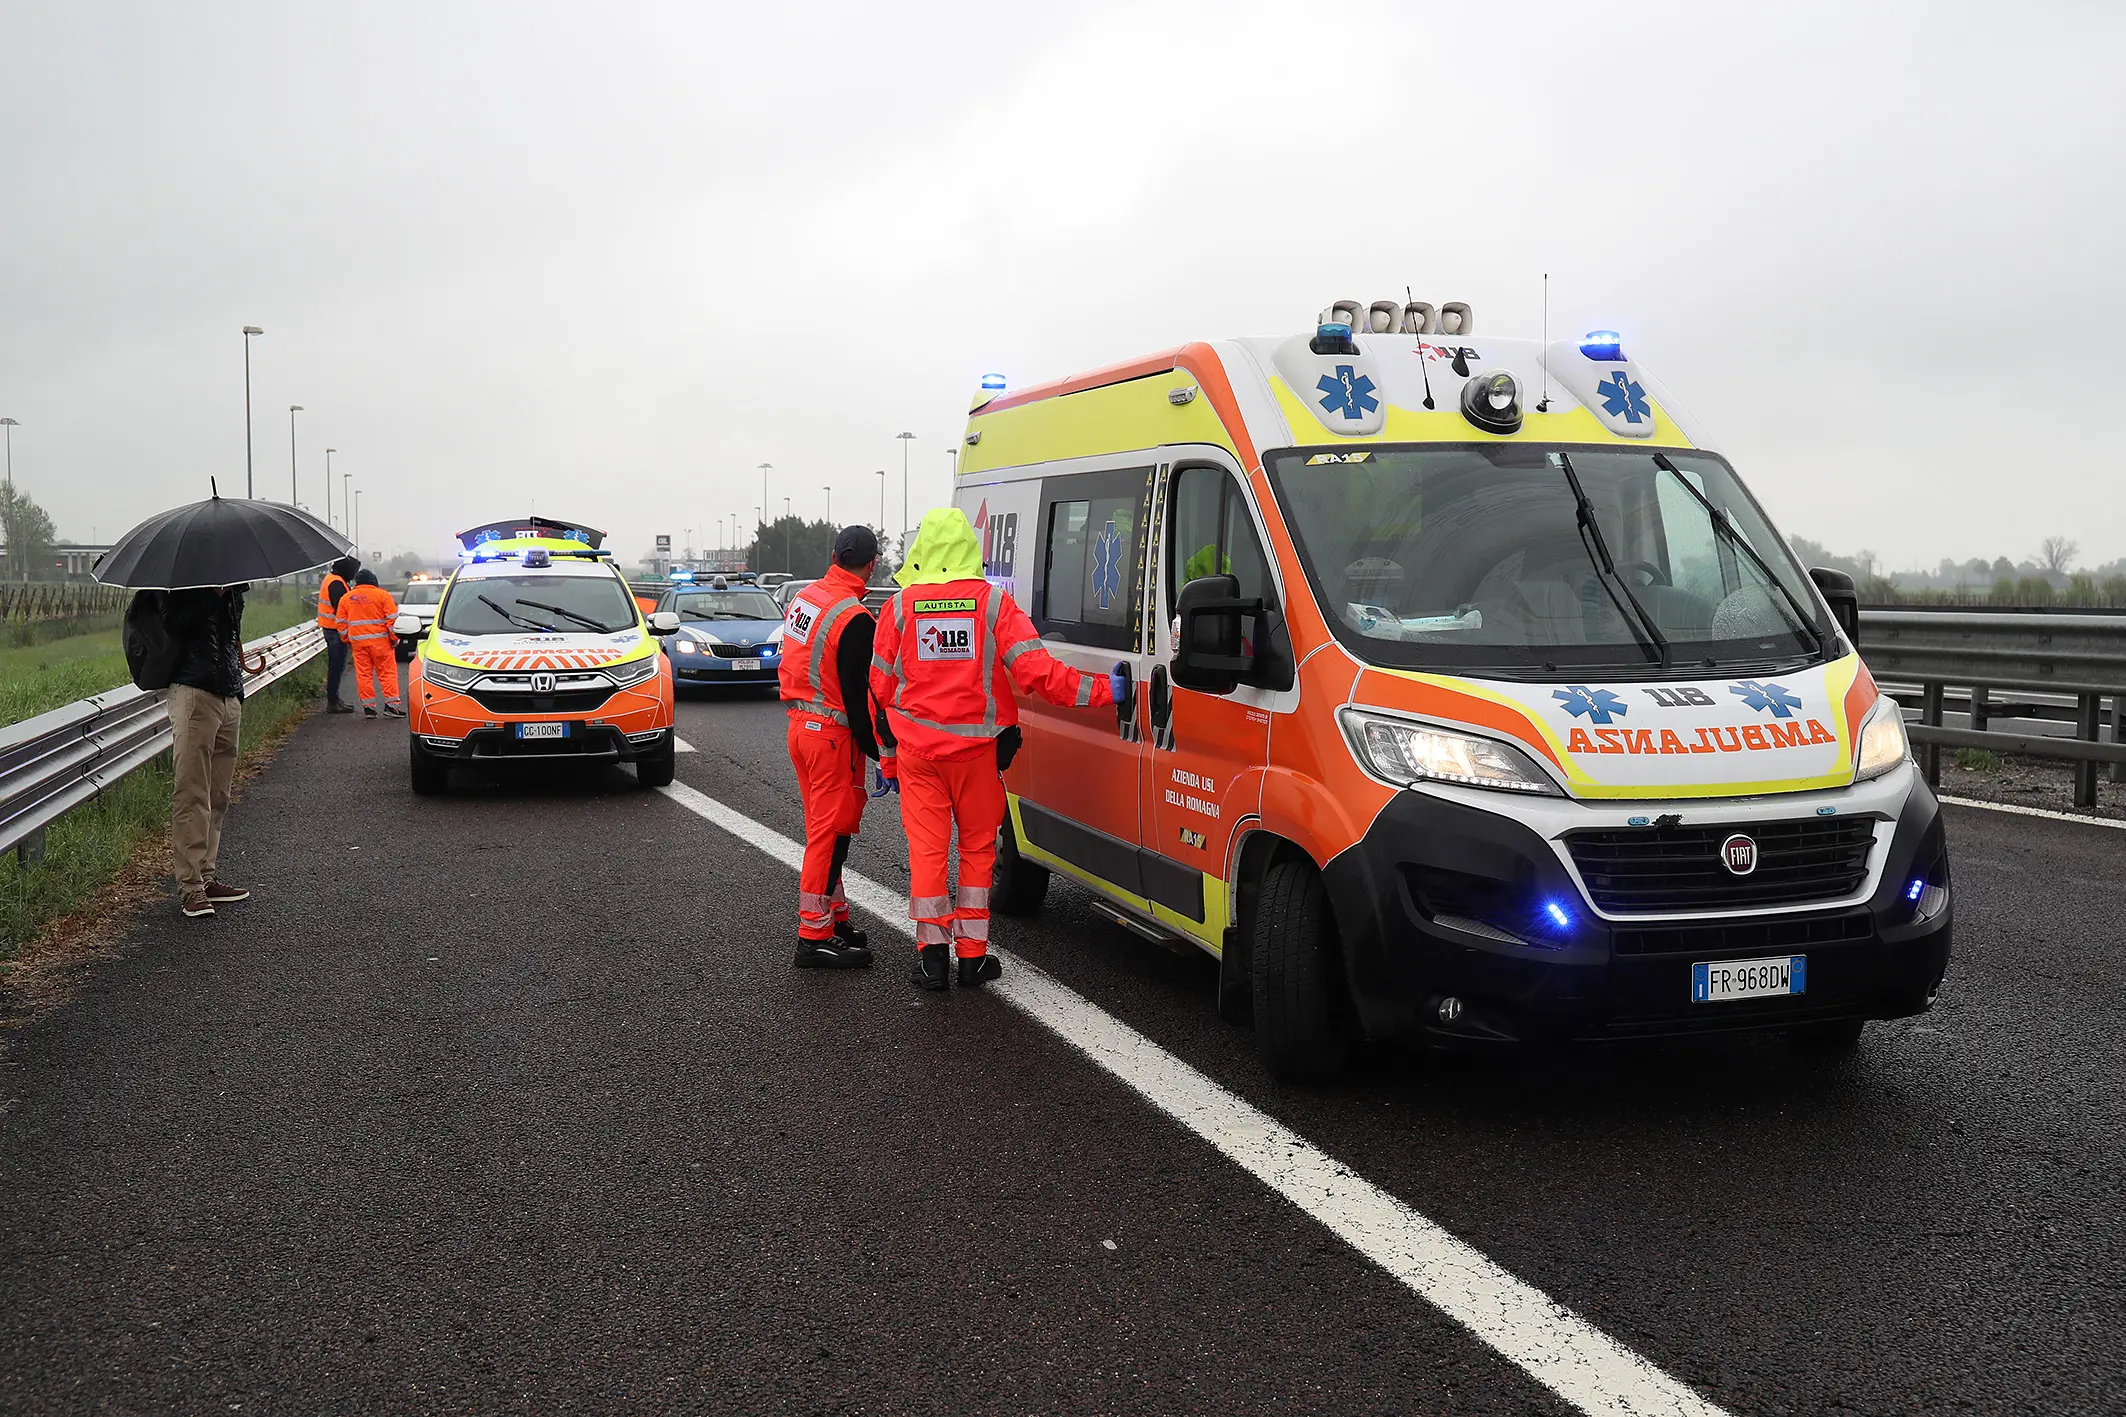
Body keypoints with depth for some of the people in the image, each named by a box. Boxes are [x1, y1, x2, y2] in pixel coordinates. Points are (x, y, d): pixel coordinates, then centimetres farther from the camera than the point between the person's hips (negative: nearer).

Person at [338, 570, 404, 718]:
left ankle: (368, 706, 6)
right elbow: (392, 619, -5)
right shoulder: (383, 595, -2)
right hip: (380, 641, -3)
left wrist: (347, 640, 21)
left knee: (363, 674, 7)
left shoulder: (345, 598, 9)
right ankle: (391, 703, -3)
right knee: (387, 672, 2)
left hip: (358, 642, 3)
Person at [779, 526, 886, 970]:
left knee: (824, 828, 18)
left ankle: (834, 918, 28)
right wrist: (877, 748, -12)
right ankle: (815, 937, 1)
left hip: (801, 726, 9)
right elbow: (857, 694, -19)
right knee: (830, 833, -3)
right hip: (833, 735, -9)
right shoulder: (854, 620, -20)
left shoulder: (803, 598, 7)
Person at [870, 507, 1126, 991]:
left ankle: (932, 956, 6)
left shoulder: (901, 606, 0)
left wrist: (887, 757, 14)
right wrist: (1100, 692, -8)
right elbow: (1035, 669, -14)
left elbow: (880, 690, 5)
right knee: (977, 847, 11)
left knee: (926, 849, 6)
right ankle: (973, 956, 14)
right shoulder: (994, 602, -6)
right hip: (976, 749, -1)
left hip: (917, 751, 1)